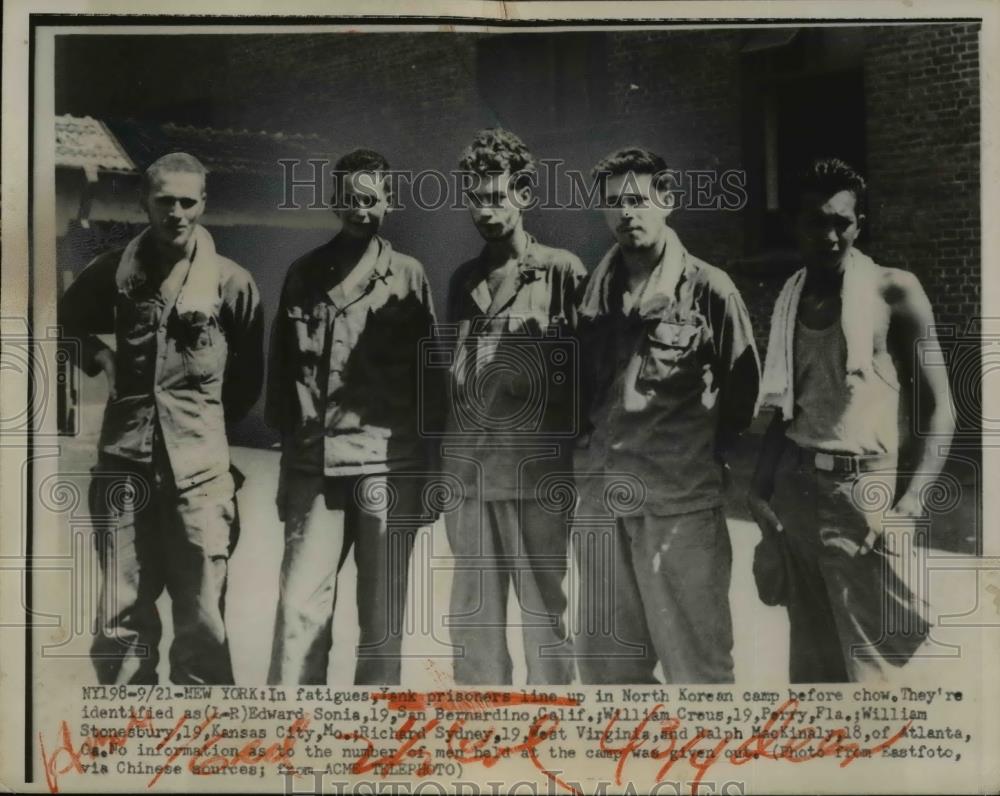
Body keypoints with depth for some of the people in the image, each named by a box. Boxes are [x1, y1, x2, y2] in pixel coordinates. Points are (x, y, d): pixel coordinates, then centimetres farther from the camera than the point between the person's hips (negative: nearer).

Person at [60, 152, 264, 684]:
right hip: (124, 462, 2)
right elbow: (67, 320, 24)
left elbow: (248, 374, 10)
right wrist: (100, 359, 12)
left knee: (202, 620, 3)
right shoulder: (115, 271, 5)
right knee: (122, 616, 9)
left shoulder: (231, 281, -1)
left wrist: (206, 420, 10)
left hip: (198, 467, -2)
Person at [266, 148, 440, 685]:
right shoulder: (304, 275, 10)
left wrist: (427, 473, 2)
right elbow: (281, 368, 12)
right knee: (300, 605, -4)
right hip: (314, 465, 1)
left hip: (388, 466, -1)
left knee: (382, 616, 5)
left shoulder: (408, 277, 6)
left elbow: (427, 375, 5)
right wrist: (289, 439, 7)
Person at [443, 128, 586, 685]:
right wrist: (439, 466, 15)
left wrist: (576, 458, -7)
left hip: (536, 471, -5)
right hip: (467, 469, 5)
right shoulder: (465, 280, 14)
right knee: (472, 616, 11)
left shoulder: (563, 273, -2)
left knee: (543, 608, 3)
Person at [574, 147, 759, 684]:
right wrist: (589, 449, 12)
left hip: (681, 503, -5)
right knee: (604, 664, 14)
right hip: (602, 502, 5)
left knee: (696, 663, 3)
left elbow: (743, 388, 1)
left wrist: (704, 455, 4)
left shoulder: (709, 290, -5)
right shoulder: (596, 291, 9)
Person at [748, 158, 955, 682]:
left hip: (862, 492, -5)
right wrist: (760, 492, 4)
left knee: (865, 659, -1)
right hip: (802, 492, 5)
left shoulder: (893, 290, -5)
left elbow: (939, 407, -6)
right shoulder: (790, 298, 9)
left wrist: (911, 503, -17)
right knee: (811, 659, 14)